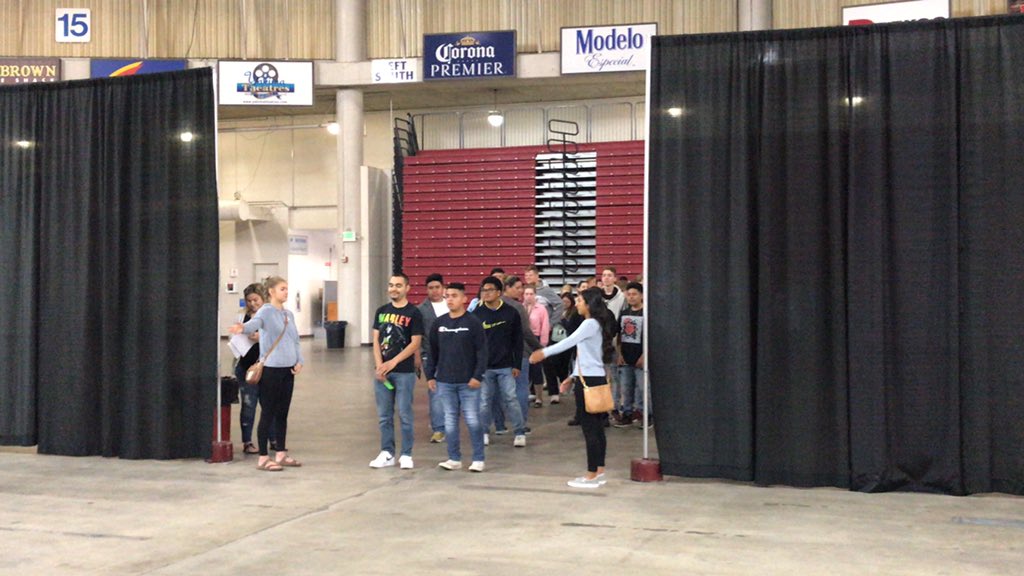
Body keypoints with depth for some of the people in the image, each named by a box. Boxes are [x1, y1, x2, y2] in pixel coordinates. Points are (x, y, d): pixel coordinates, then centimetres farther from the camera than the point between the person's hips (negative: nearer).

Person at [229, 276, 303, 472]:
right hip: (271, 369, -7)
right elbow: (254, 323, -32)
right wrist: (242, 328, -54)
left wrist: (299, 360, 4)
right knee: (268, 413, -1)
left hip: (288, 369, 7)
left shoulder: (289, 314, 14)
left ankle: (281, 454, 23)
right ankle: (263, 458, 6)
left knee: (283, 413, 13)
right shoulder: (266, 311, -10)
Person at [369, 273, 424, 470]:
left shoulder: (413, 313, -4)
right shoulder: (381, 311, 10)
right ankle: (387, 454, 16)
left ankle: (406, 455, 9)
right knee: (384, 415, 8)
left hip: (404, 371, -4)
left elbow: (415, 343, -10)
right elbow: (376, 340, 8)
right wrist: (379, 366, -6)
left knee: (404, 415, 0)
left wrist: (393, 362, -16)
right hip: (382, 370, 4)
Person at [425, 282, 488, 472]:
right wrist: (430, 375, 8)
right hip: (445, 381, 4)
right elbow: (432, 351, 13)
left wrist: (478, 376, -13)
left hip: (468, 382, -4)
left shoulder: (473, 322, -6)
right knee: (450, 421, 8)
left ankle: (478, 459, 7)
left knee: (472, 420, -2)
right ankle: (454, 458, 16)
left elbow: (482, 351, -7)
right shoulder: (439, 323, 6)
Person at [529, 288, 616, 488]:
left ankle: (592, 476, -2)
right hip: (594, 379, 10)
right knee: (596, 428, 12)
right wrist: (572, 377, 20)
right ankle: (599, 472, 18)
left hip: (589, 381, -10)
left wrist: (544, 352, -26)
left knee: (589, 428, -6)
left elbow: (569, 342, -25)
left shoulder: (590, 324, -13)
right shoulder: (594, 325, 17)